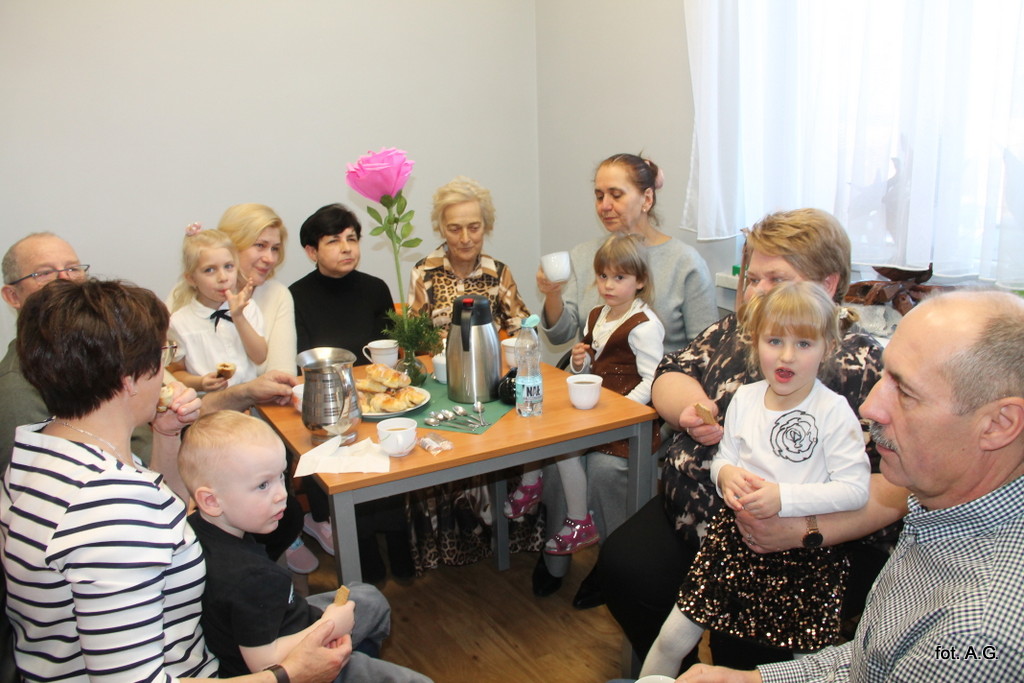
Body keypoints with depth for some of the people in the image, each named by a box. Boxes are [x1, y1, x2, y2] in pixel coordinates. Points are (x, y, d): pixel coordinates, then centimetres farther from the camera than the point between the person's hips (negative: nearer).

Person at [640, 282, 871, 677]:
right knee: (672, 639, 6)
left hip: (803, 554, -4)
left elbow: (856, 489, -16)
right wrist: (725, 473, -10)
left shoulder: (834, 412, -12)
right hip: (736, 536, 4)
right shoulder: (744, 398, 3)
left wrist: (785, 497, -25)